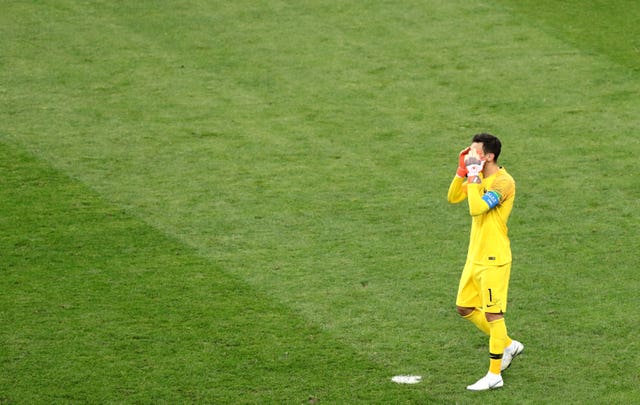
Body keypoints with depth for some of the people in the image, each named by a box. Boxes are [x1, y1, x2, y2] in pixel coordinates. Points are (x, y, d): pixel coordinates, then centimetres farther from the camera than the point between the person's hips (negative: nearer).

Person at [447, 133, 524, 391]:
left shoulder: (503, 181, -19)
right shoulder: (478, 177, 8)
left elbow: (477, 208, -30)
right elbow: (453, 198, 11)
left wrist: (473, 176, -22)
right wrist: (462, 171, -1)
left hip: (494, 259, -9)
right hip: (475, 256, 9)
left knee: (493, 314, -2)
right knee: (465, 308, 15)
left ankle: (494, 375, 7)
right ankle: (508, 345, 31)